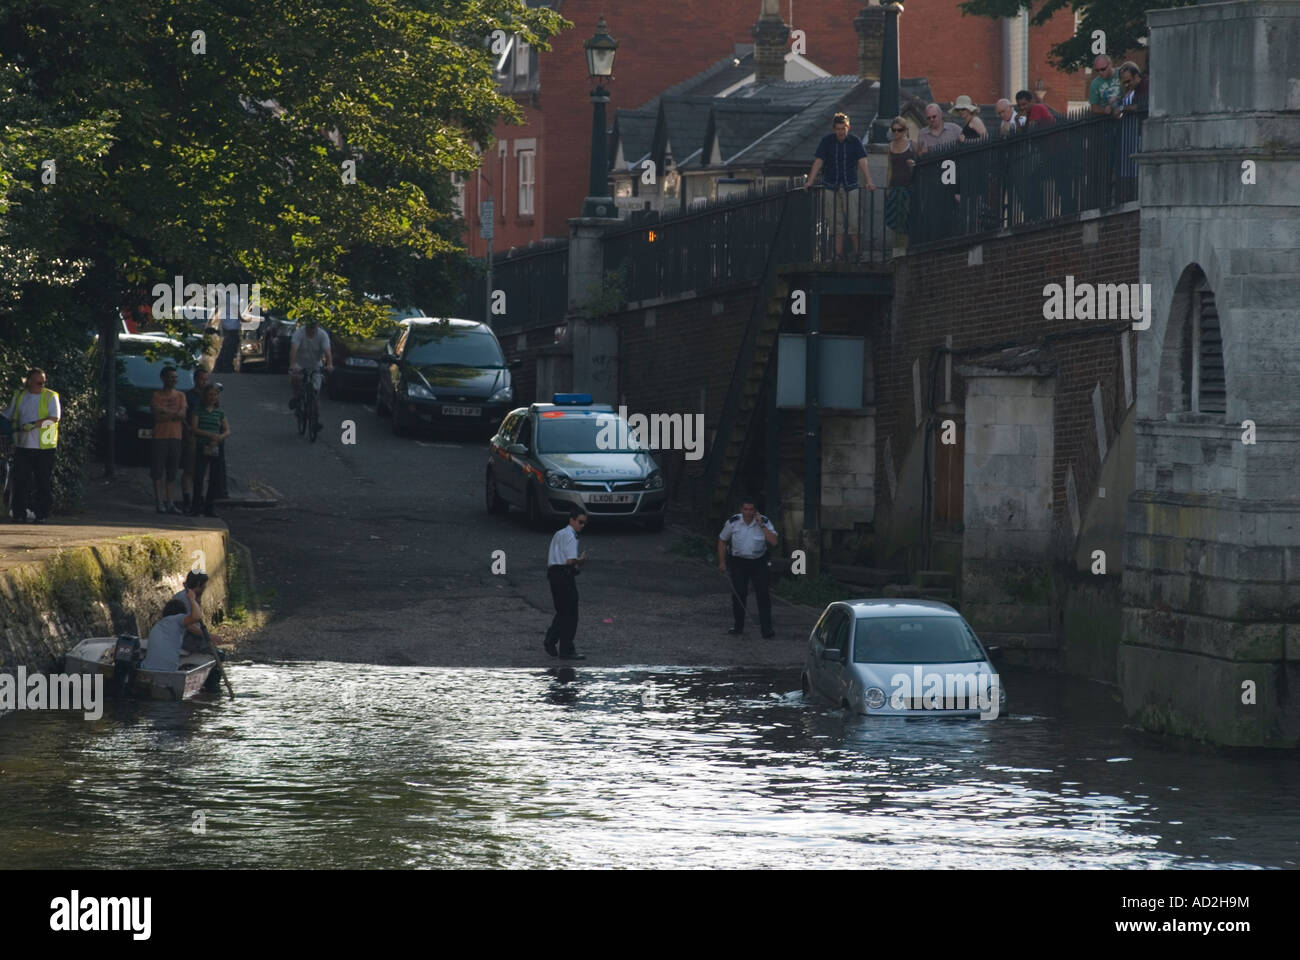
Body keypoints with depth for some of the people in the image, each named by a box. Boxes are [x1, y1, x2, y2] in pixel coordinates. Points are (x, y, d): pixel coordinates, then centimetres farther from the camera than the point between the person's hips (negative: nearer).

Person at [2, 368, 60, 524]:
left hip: (44, 447, -3)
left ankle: (41, 515, 6)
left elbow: (54, 418, -10)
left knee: (44, 482, 0)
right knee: (20, 481, -2)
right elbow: (7, 416, 19)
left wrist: (34, 425, -20)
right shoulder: (19, 397, 12)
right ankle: (19, 514, 1)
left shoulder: (50, 397, 1)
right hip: (23, 446, 3)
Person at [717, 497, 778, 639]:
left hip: (758, 562, -1)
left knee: (763, 595, -6)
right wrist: (722, 562, 3)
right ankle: (738, 626, 17)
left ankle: (766, 630, -5)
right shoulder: (733, 522, -6)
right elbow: (722, 541, 6)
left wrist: (761, 525, -21)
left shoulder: (764, 522, -8)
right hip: (739, 562, 1)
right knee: (738, 594, 1)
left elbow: (773, 542, -17)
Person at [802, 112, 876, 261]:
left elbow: (862, 162, -10)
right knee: (836, 222, 2)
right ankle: (838, 254, 6)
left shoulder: (855, 141, -2)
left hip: (850, 186, -1)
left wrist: (869, 182, -22)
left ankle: (857, 253, 5)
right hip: (831, 186, 1)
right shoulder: (827, 141, 0)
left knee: (853, 221, -5)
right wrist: (810, 181, -12)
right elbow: (818, 162, -2)